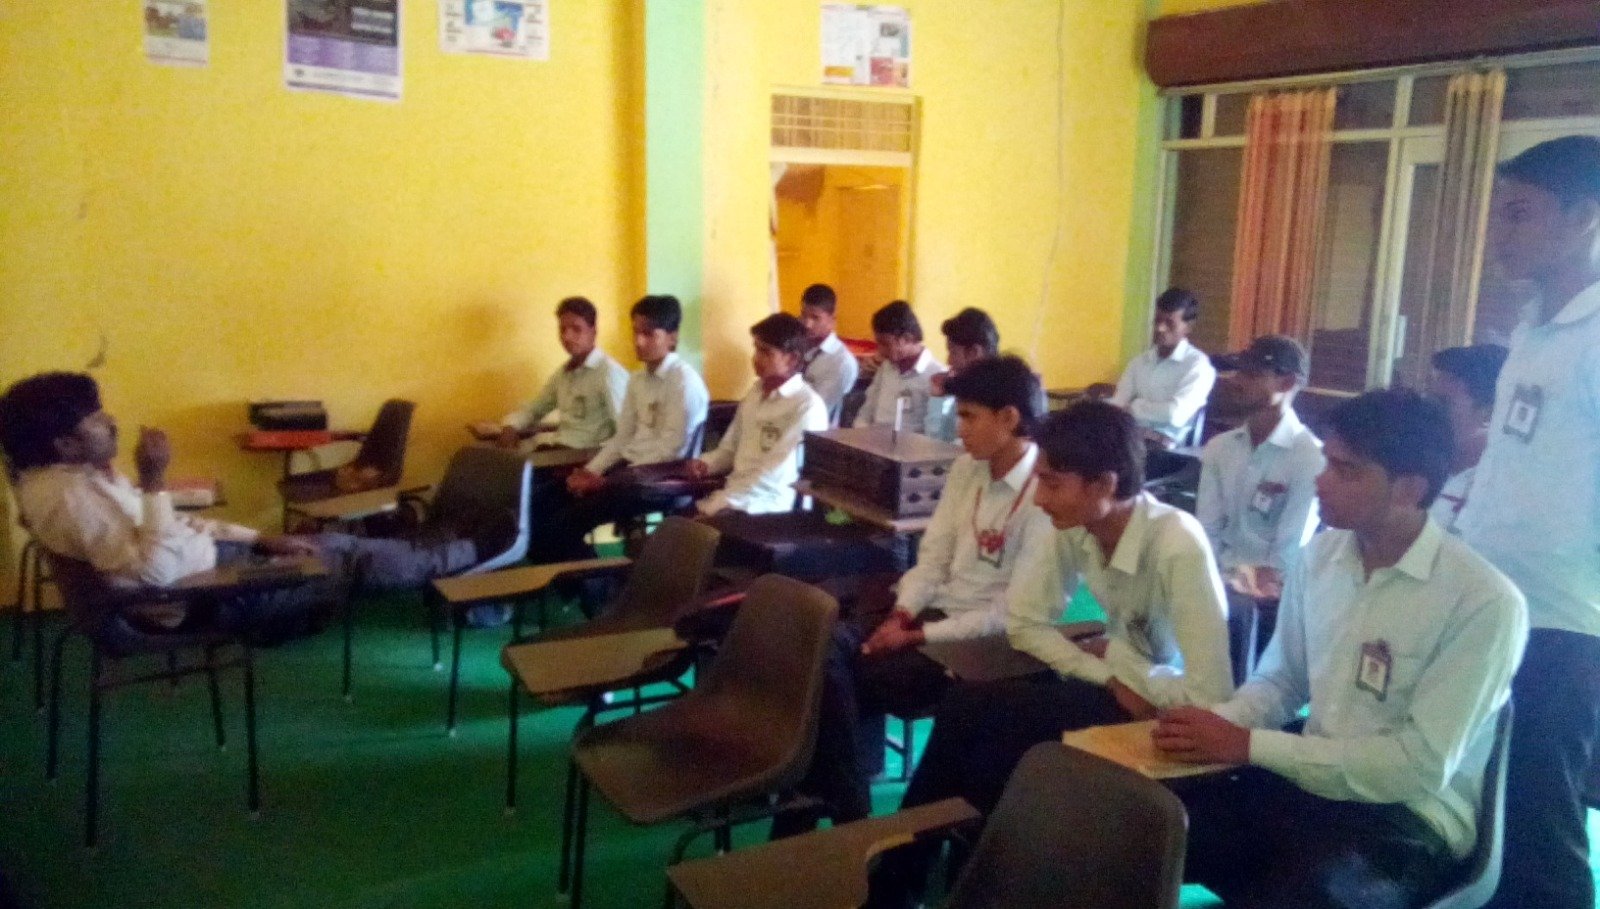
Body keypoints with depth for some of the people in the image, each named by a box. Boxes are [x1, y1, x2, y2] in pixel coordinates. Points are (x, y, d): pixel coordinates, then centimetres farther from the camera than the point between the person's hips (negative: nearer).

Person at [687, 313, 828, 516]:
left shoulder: (808, 406, -12)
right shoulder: (756, 392, 13)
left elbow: (773, 476, -18)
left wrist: (719, 503, -21)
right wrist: (707, 463, 1)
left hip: (771, 507, -7)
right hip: (735, 494, 7)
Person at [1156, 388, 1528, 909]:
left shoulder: (1484, 601, -15)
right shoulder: (1320, 557, 4)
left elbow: (1423, 766, -18)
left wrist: (1250, 745, -19)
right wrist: (1220, 723, -9)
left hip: (1411, 816, -5)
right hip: (1309, 782, 5)